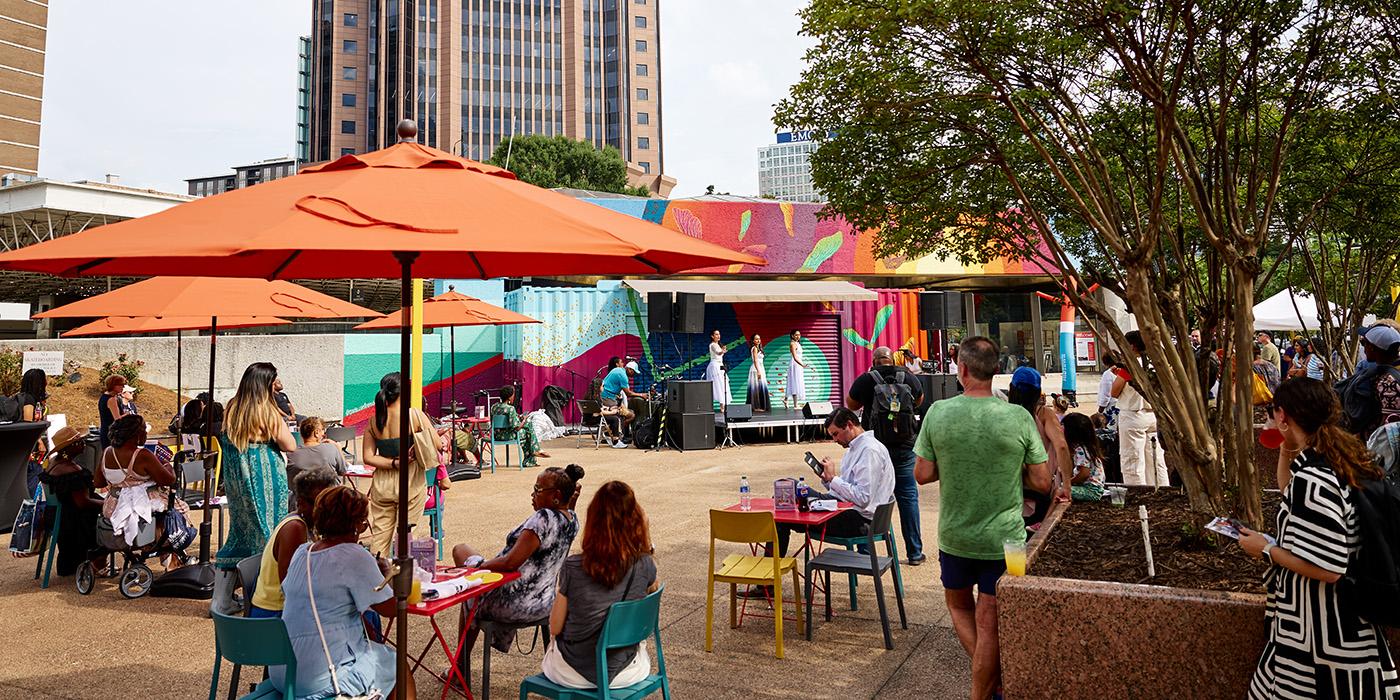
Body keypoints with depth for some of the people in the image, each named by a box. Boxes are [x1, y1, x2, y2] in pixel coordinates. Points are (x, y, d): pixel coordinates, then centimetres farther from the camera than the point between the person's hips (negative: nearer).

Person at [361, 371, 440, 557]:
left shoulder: (374, 421, 1)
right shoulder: (414, 415, -12)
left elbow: (368, 457, -3)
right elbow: (437, 445, -12)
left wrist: (394, 463, -8)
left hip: (382, 486, 4)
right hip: (410, 485, -4)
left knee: (379, 536, 11)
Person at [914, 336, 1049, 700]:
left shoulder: (938, 413, -13)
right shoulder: (1019, 417, -13)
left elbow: (922, 474, -6)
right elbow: (1042, 481, -7)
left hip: (955, 537, 1)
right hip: (1003, 539, -1)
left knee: (959, 605, 25)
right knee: (988, 621, 10)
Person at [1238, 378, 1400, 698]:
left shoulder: (1313, 478, -26)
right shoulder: (1339, 455, 2)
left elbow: (1327, 568, -27)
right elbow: (1291, 493, 23)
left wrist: (1266, 549, -15)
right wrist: (1286, 451, 12)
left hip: (1321, 628, -9)